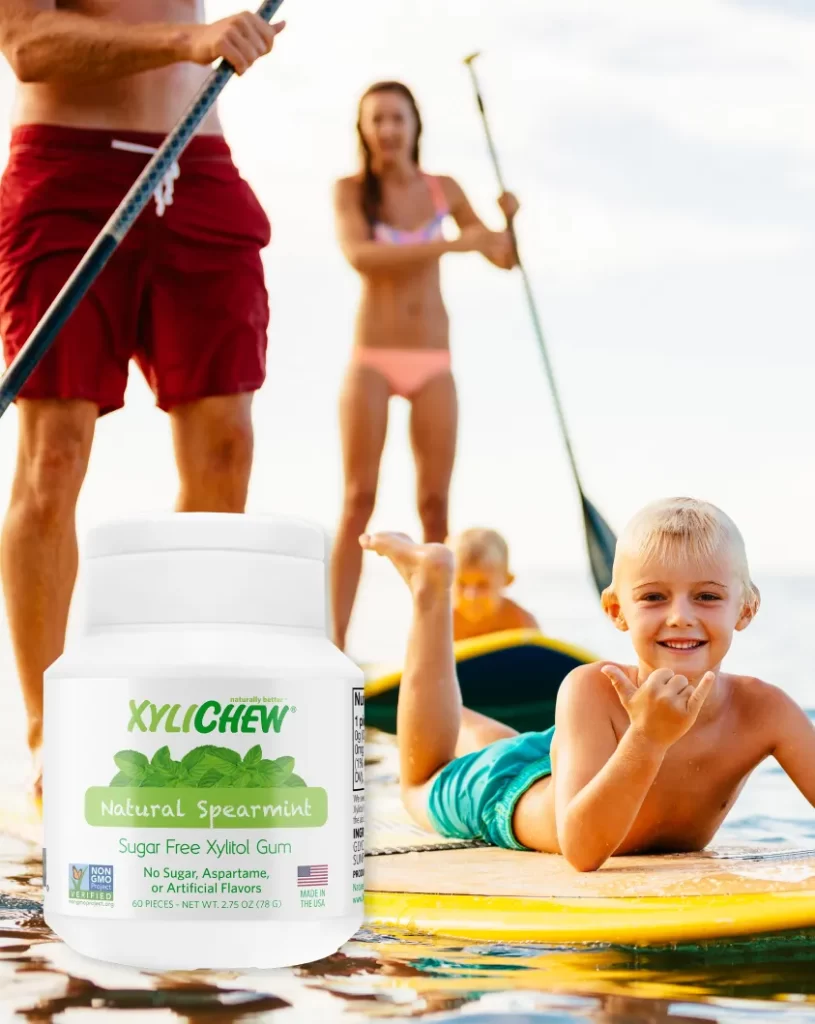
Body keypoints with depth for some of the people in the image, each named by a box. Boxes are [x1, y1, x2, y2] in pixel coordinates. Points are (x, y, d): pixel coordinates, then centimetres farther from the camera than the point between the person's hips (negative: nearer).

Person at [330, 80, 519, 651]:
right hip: (373, 359, -2)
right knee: (359, 501, -7)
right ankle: (336, 641, -7)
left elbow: (504, 259, 13)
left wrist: (509, 220, -10)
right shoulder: (351, 191, -2)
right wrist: (448, 244, -29)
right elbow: (359, 256, -21)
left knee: (435, 504, 1)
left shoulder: (443, 190, 7)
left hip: (433, 362, 3)